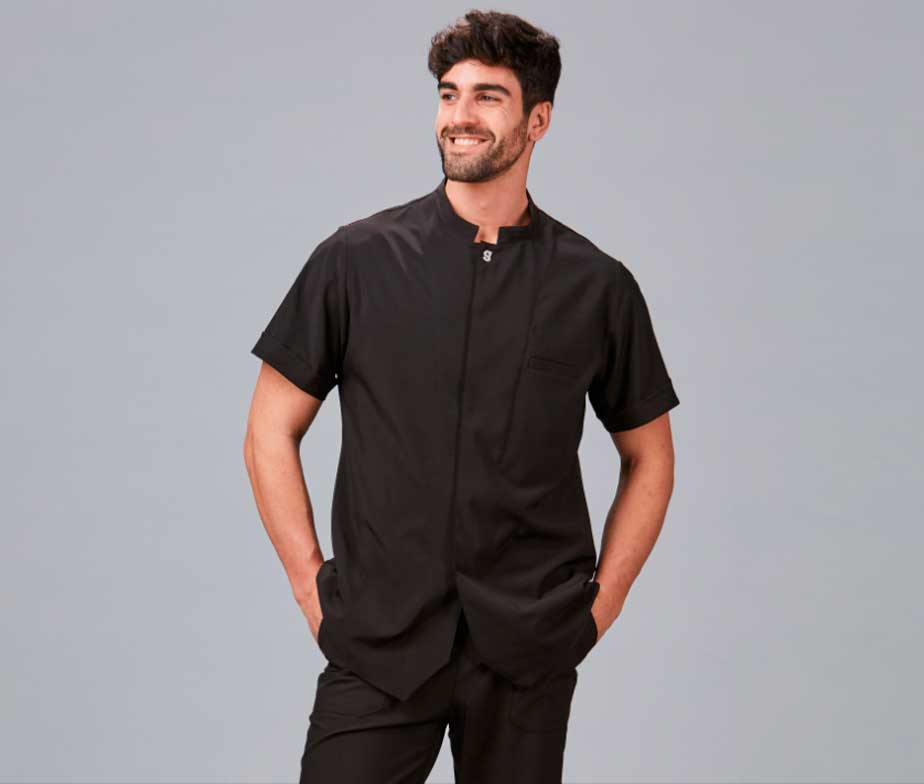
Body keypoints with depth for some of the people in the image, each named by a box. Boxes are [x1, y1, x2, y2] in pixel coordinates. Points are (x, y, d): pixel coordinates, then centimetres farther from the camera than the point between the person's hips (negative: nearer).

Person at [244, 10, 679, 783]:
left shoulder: (598, 286, 3)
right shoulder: (357, 261, 1)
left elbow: (648, 458, 14)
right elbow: (271, 432, 6)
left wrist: (601, 601, 5)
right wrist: (314, 589, 0)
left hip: (528, 654, 1)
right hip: (378, 642, -1)